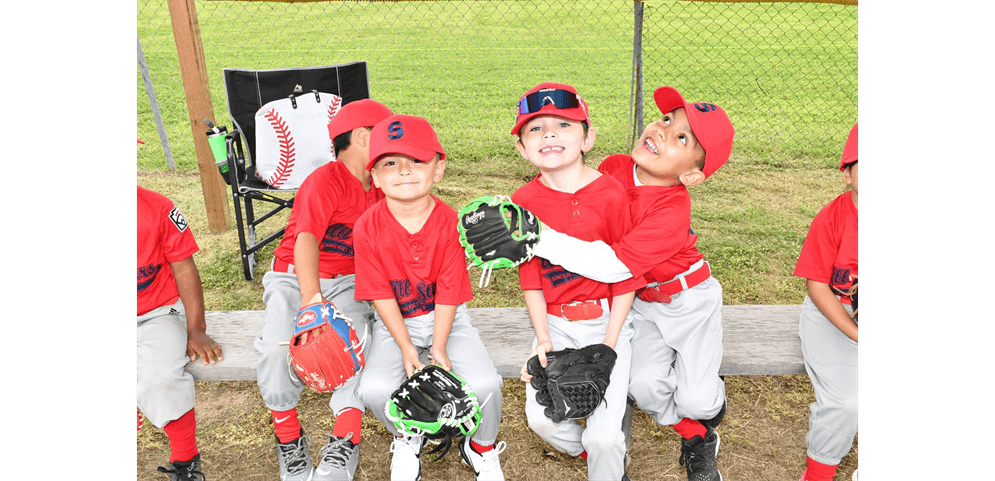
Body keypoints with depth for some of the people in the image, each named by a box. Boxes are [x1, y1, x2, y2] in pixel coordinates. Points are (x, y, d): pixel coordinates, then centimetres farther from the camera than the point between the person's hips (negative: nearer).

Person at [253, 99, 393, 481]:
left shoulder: (379, 189, 11)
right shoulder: (325, 181, -16)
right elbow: (306, 239, -31)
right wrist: (311, 296, -46)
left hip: (348, 281, 5)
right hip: (296, 277, -5)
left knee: (352, 339, -27)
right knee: (277, 346, -29)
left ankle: (345, 442, -19)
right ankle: (289, 437, -6)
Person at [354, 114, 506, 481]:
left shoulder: (450, 223, -16)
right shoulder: (368, 227, -15)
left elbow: (448, 292, -12)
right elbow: (381, 293, -11)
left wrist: (439, 348, -17)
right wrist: (406, 348, -16)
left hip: (446, 318, 0)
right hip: (395, 322, 1)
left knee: (484, 384, -21)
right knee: (375, 388, -24)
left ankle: (482, 446, 15)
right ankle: (407, 437, 14)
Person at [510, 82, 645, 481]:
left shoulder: (610, 194, -11)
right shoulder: (524, 202, -4)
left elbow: (625, 274, -7)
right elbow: (530, 276, 1)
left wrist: (608, 344, -11)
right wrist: (543, 339, -7)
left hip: (606, 319, -2)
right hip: (554, 323, 3)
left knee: (605, 436, -10)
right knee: (541, 419, -8)